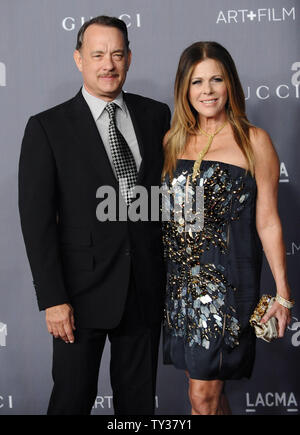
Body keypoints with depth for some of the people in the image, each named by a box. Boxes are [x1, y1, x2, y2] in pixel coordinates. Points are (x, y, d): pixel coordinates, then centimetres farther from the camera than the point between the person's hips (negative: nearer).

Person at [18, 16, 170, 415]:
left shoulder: (156, 115, 5)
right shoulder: (47, 127, -5)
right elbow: (36, 218, -8)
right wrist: (53, 299, -13)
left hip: (146, 287, 3)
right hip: (83, 290, -3)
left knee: (138, 397, 15)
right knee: (72, 398, 9)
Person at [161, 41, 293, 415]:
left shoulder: (254, 141, -2)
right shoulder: (173, 141, 9)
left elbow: (267, 222, -2)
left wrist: (282, 292, -3)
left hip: (226, 277, -4)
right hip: (179, 276, 4)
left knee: (204, 393, -4)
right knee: (201, 381, 12)